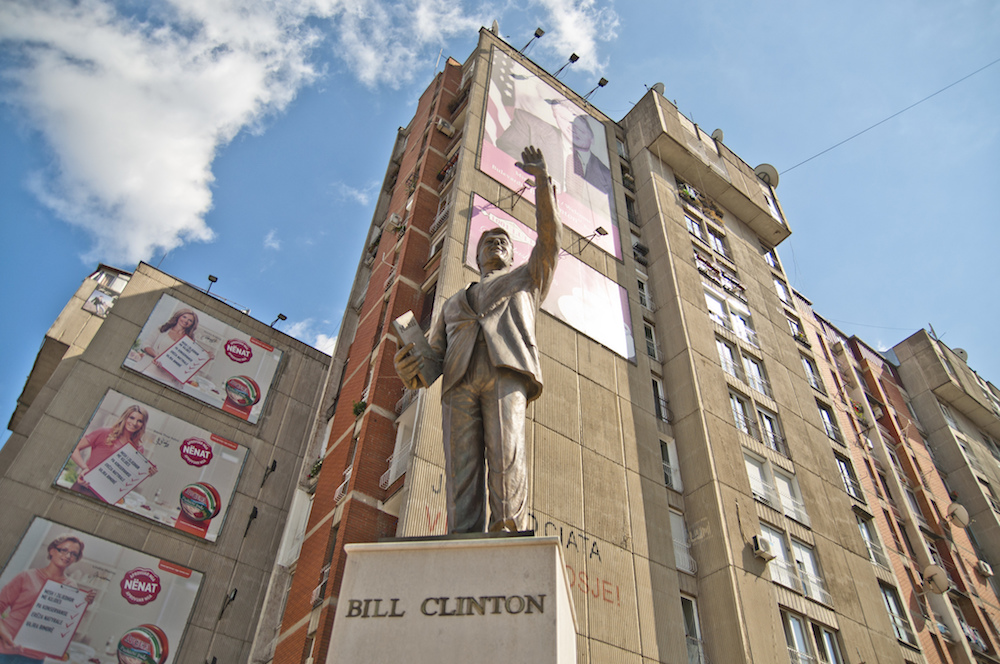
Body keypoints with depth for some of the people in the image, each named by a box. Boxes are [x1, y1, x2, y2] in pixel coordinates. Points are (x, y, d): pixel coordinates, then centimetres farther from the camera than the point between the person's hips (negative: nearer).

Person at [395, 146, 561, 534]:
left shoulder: (526, 279, 36)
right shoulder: (452, 304, 38)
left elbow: (549, 238, 21)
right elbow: (433, 355, 25)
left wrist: (542, 178, 20)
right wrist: (410, 370, 0)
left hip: (506, 370, -2)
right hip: (459, 381, 2)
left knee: (505, 453, -24)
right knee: (462, 466, -16)